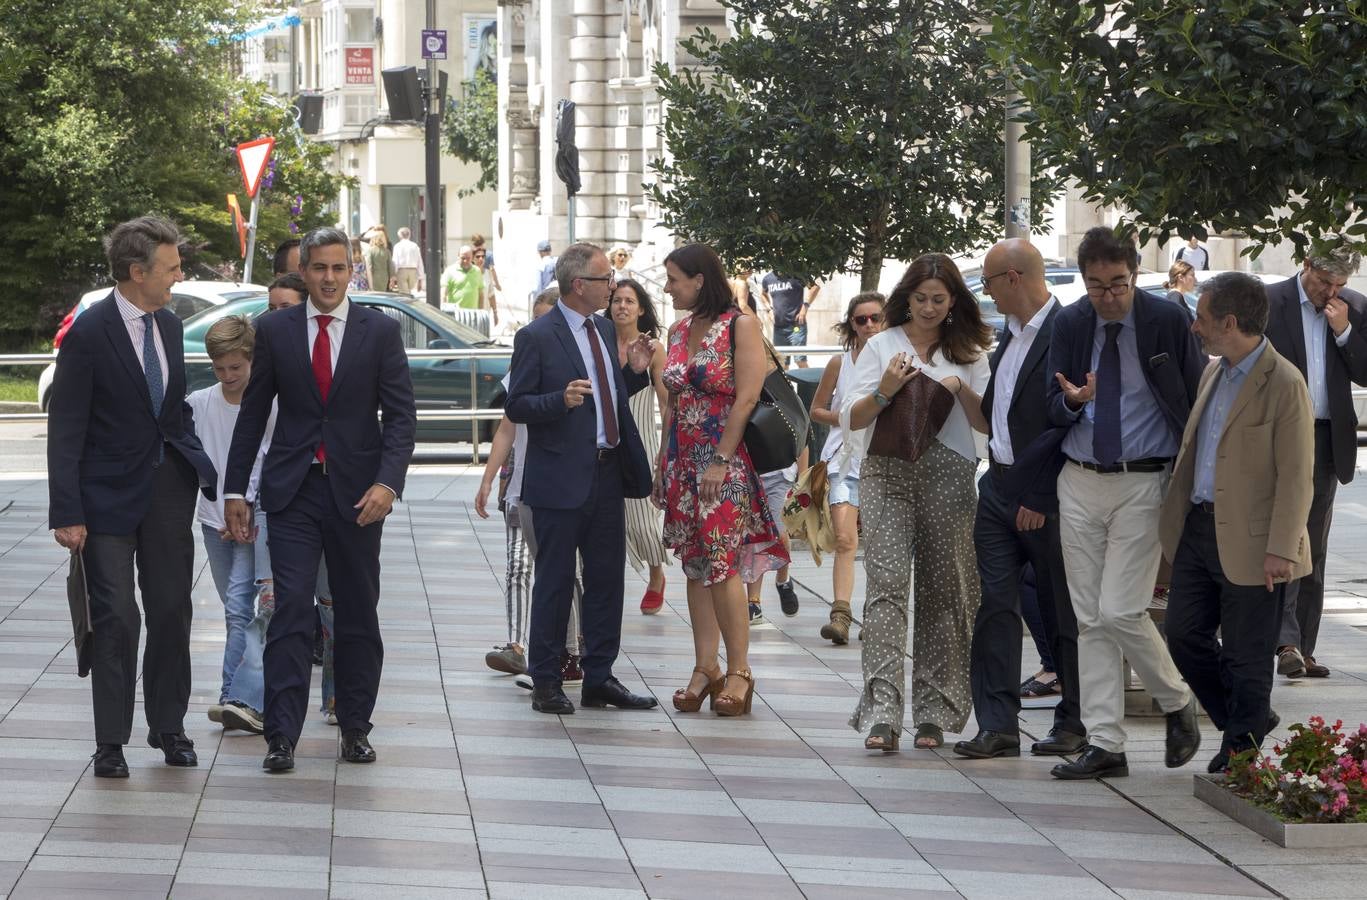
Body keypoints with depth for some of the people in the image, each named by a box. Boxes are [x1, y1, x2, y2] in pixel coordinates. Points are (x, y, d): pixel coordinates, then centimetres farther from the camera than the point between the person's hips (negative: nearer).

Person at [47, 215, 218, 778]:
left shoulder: (168, 325, 7)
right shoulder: (88, 334, -14)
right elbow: (65, 429, -14)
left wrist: (202, 469, 10)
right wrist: (67, 512, -17)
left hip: (170, 483, 6)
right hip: (112, 492, -6)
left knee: (172, 609, 9)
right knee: (117, 618, -5)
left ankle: (169, 728, 20)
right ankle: (111, 741, 3)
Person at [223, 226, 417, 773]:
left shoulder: (380, 331, 2)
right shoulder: (274, 330, 4)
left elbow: (400, 415, -1)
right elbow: (252, 414, 8)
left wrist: (388, 482, -15)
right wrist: (235, 490, 4)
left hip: (357, 493, 1)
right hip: (293, 491, -1)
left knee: (358, 615, 8)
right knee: (291, 612, -8)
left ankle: (355, 728, 19)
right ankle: (281, 736, -9)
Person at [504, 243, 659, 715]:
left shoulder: (603, 329, 13)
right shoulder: (536, 337, -9)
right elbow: (516, 406, -10)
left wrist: (635, 371, 5)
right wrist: (561, 399, -26)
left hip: (608, 475, 7)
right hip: (561, 478, -7)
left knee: (607, 579, 9)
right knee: (555, 582, 0)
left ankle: (599, 677, 17)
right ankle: (545, 682, 8)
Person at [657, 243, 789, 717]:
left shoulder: (740, 326, -7)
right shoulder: (679, 331, 14)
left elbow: (747, 398, -14)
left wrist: (721, 461, -18)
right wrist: (663, 460, 11)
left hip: (727, 461, -7)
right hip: (684, 461, 7)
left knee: (721, 564, -10)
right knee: (695, 565, 6)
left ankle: (739, 671, -4)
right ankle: (705, 668, 9)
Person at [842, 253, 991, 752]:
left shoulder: (969, 353, 12)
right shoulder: (881, 346, 11)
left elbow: (989, 423, 9)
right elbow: (850, 419, 7)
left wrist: (962, 389, -9)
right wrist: (884, 392, -11)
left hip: (949, 478, 1)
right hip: (887, 473, -1)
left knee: (943, 591, 2)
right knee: (887, 582, -14)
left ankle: (933, 712, 9)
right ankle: (882, 712, -21)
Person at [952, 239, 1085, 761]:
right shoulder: (1010, 335, 14)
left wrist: (1040, 497, -17)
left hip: (1046, 497, -8)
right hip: (999, 487, 8)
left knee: (1063, 614, 3)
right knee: (996, 606, 1)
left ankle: (1074, 723, 14)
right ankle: (998, 726, 2)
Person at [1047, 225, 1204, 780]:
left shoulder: (1168, 322, -6)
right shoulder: (1069, 326, 5)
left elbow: (1197, 402, 0)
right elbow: (1054, 414, 7)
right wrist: (1073, 402, -17)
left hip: (1145, 484, -4)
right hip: (1080, 482, 5)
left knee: (1121, 611, -12)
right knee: (1090, 620, 4)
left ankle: (1177, 702, 13)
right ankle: (1105, 745, 9)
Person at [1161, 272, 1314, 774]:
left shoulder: (1283, 384, -14)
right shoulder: (1213, 373, 12)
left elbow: (1296, 477, -15)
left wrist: (1281, 549, -18)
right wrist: (1178, 521, 19)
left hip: (1249, 543, -8)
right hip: (1199, 527, 8)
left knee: (1245, 654, 2)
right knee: (1184, 633, 10)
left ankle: (1242, 750, 16)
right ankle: (1246, 721, 28)